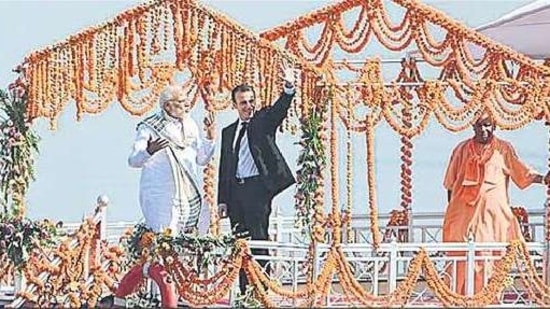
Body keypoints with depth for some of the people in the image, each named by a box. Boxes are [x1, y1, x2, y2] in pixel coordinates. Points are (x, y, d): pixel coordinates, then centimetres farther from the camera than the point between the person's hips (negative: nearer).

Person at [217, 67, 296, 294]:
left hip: (258, 187, -5)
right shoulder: (228, 132, 17)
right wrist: (222, 199, 11)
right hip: (235, 190, 5)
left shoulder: (263, 121, 5)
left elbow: (280, 108, -15)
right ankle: (243, 290, 10)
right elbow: (224, 167, 17)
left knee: (258, 239, -9)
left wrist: (289, 88, -36)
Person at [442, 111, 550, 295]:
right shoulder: (462, 149, 10)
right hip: (464, 210, 1)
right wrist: (451, 207, 11)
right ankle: (462, 297, -4)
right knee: (464, 255, -6)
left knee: (491, 255, -5)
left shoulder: (504, 149, 6)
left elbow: (521, 171, -3)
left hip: (493, 210, -1)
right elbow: (451, 183, 13)